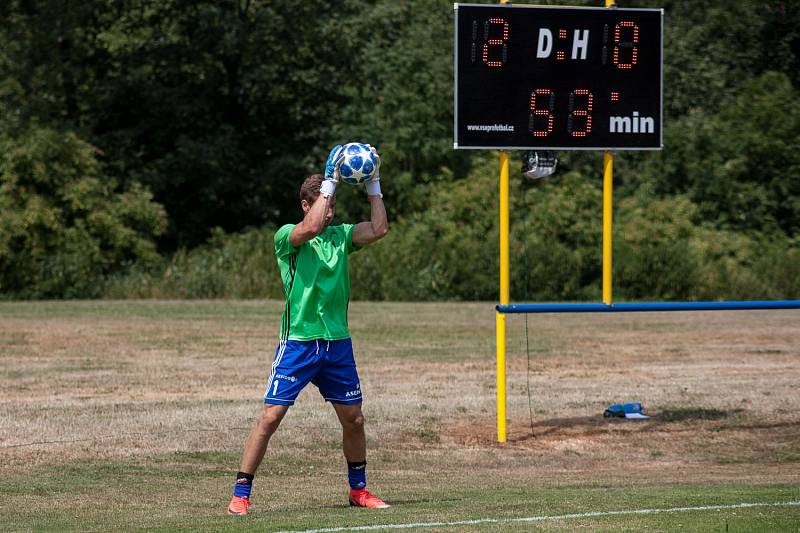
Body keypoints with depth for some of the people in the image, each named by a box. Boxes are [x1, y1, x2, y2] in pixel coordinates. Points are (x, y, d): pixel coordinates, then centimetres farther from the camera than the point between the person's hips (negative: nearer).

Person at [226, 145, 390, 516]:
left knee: (353, 419, 12)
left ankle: (359, 489, 30)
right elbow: (311, 227, -27)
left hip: (337, 342, 5)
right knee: (270, 416, -10)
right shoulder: (287, 236, -6)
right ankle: (240, 495, -6)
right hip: (298, 342, -5)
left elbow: (379, 229, -3)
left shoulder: (341, 235, 9)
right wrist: (329, 181, -24)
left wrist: (373, 184, -5)